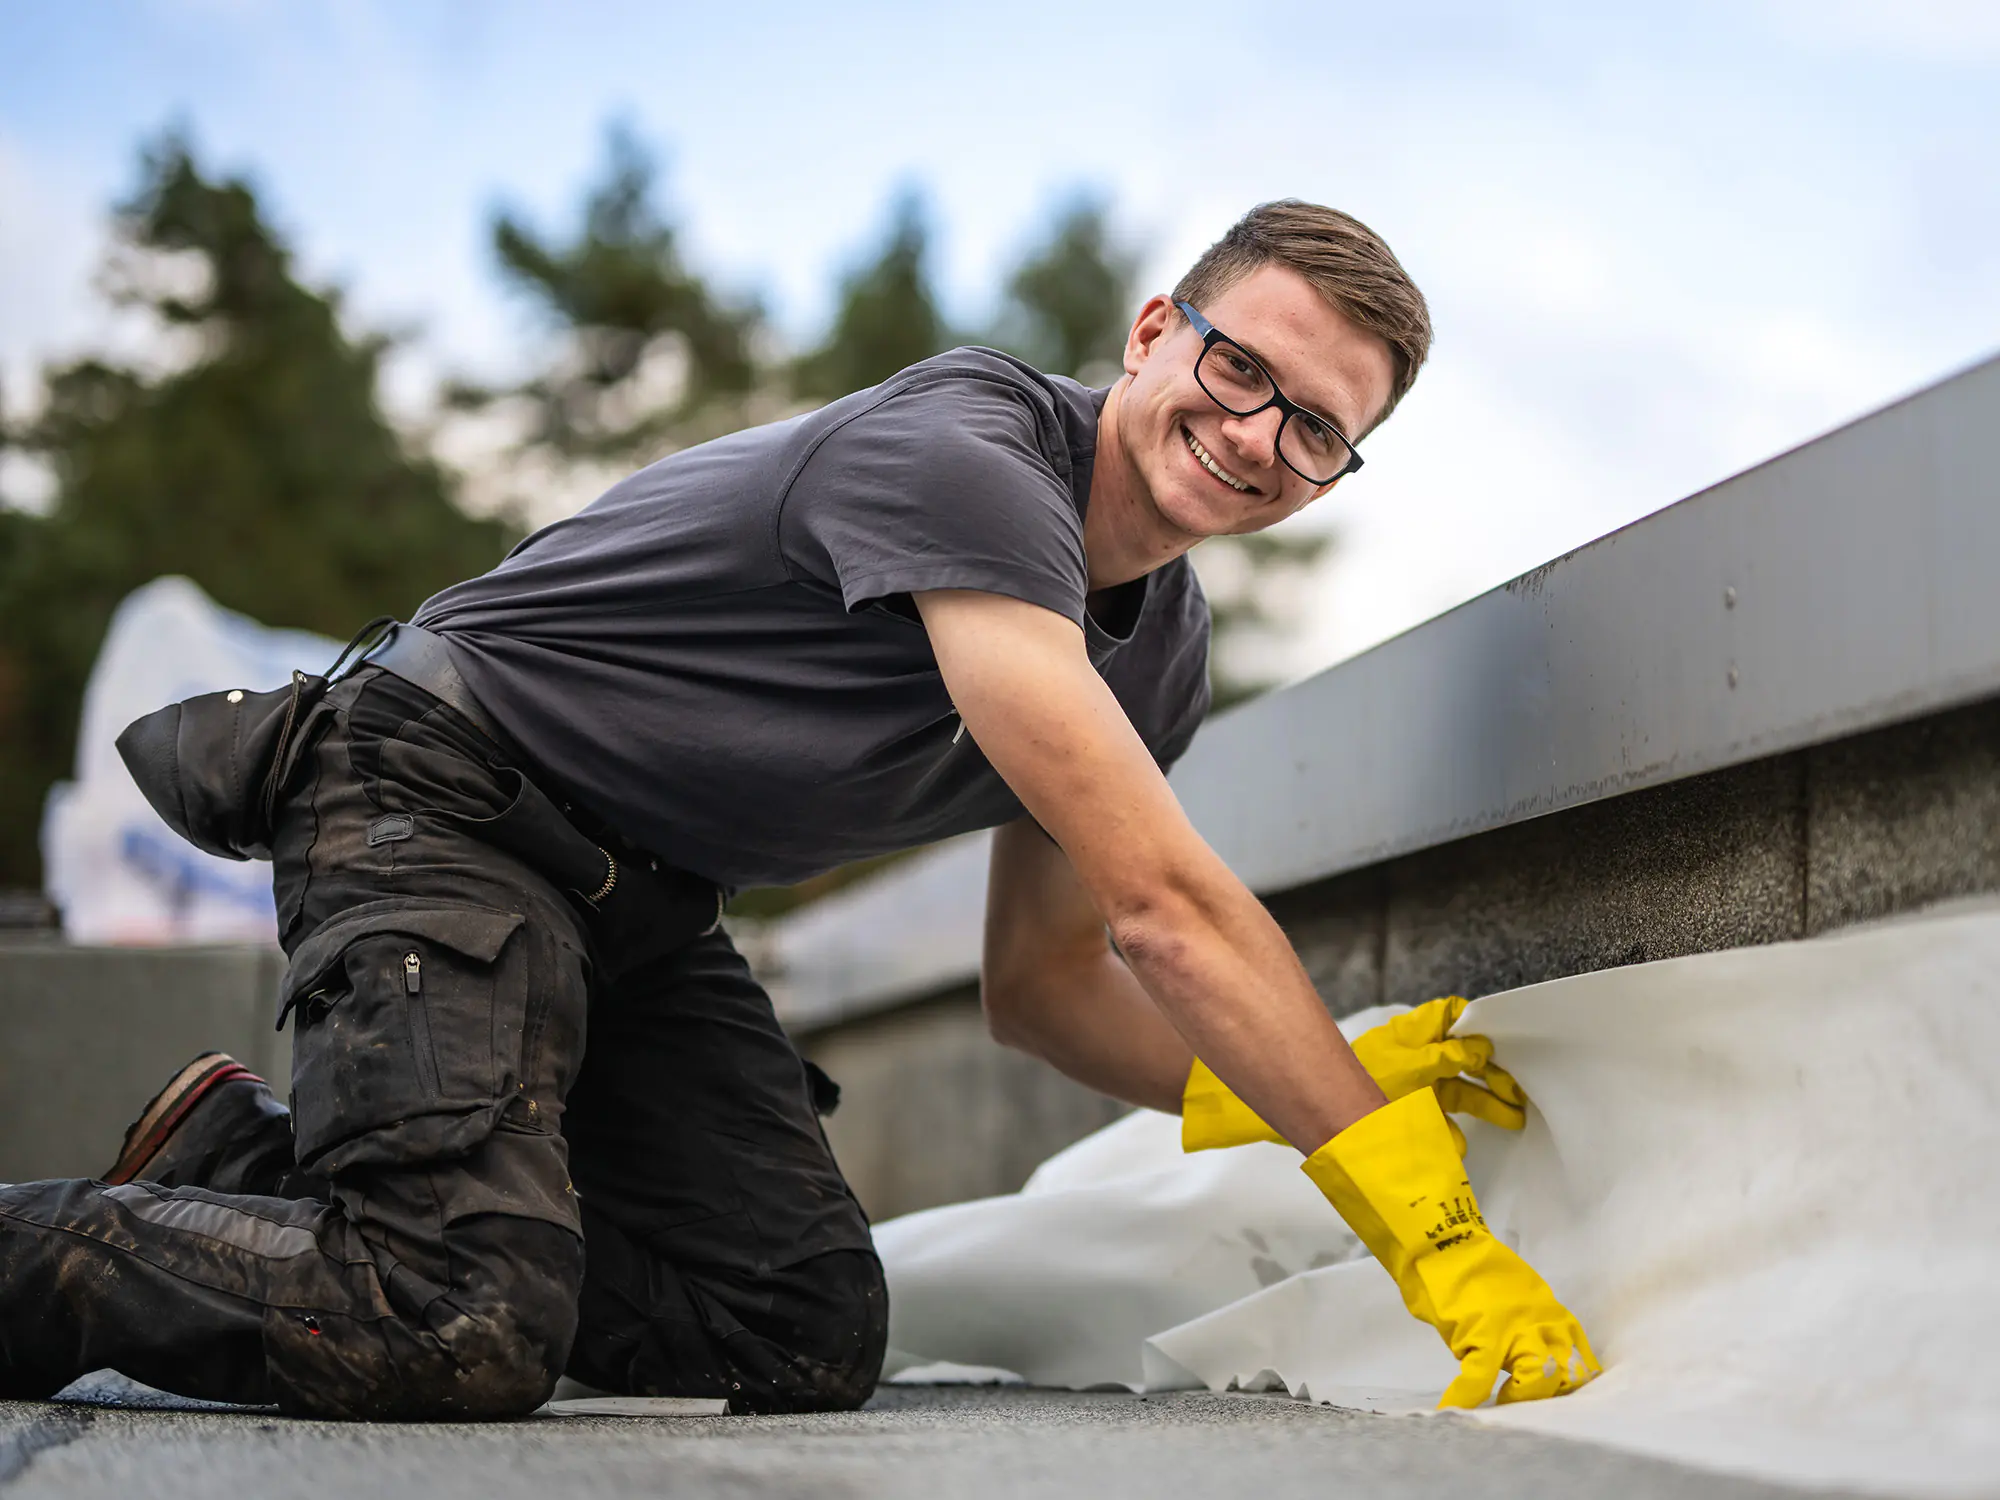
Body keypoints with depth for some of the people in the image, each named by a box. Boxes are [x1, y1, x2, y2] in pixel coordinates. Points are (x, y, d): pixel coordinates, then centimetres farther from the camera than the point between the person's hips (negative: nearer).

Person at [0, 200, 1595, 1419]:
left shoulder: (1164, 651, 5)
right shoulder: (962, 456, -25)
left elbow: (1042, 983, 14)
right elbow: (1160, 902, -29)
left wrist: (1290, 1088, -6)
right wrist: (1431, 1229, -27)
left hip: (642, 905, 9)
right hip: (437, 802, -9)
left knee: (810, 1338, -7)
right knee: (462, 1333, -28)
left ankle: (259, 1167, 6)